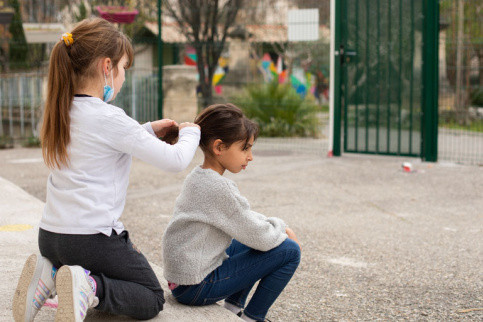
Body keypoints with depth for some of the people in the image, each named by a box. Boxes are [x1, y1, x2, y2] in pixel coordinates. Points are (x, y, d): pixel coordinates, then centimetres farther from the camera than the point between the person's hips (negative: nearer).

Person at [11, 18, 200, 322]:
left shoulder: (62, 112, 5)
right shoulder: (109, 118, -18)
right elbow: (175, 160, -13)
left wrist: (148, 130, 23)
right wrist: (191, 133, 7)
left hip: (51, 236, 8)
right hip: (93, 238, -8)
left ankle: (51, 275, 6)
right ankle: (91, 287, -15)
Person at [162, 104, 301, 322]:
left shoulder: (198, 177, 7)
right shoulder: (218, 188, -22)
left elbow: (245, 217, 18)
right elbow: (262, 238, -17)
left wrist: (280, 228, 8)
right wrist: (281, 226, 3)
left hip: (181, 275, 10)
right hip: (196, 287, -10)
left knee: (255, 239, 24)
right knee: (289, 251, -8)